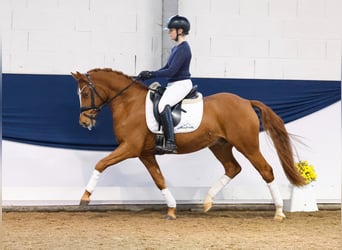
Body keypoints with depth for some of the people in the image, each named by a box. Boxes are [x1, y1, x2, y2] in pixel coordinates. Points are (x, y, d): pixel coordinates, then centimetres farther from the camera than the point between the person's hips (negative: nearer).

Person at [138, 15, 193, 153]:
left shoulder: (183, 48, -15)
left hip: (181, 84, -11)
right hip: (173, 85, 11)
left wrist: (151, 74, -15)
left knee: (163, 105, -33)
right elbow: (167, 68, 20)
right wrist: (149, 74, 8)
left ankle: (170, 142, -38)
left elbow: (171, 71, -20)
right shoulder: (176, 48, 16)